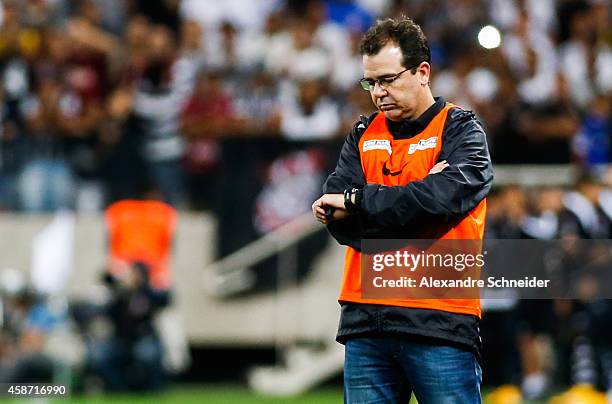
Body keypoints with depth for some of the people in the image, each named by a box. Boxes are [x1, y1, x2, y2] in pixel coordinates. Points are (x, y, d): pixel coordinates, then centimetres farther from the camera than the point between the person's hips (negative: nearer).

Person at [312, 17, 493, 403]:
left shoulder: (462, 132, 3)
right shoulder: (363, 136, 16)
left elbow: (442, 198, -16)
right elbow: (338, 220, 2)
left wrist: (357, 202, -7)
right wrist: (408, 202, -10)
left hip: (440, 321, -5)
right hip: (366, 321, 5)